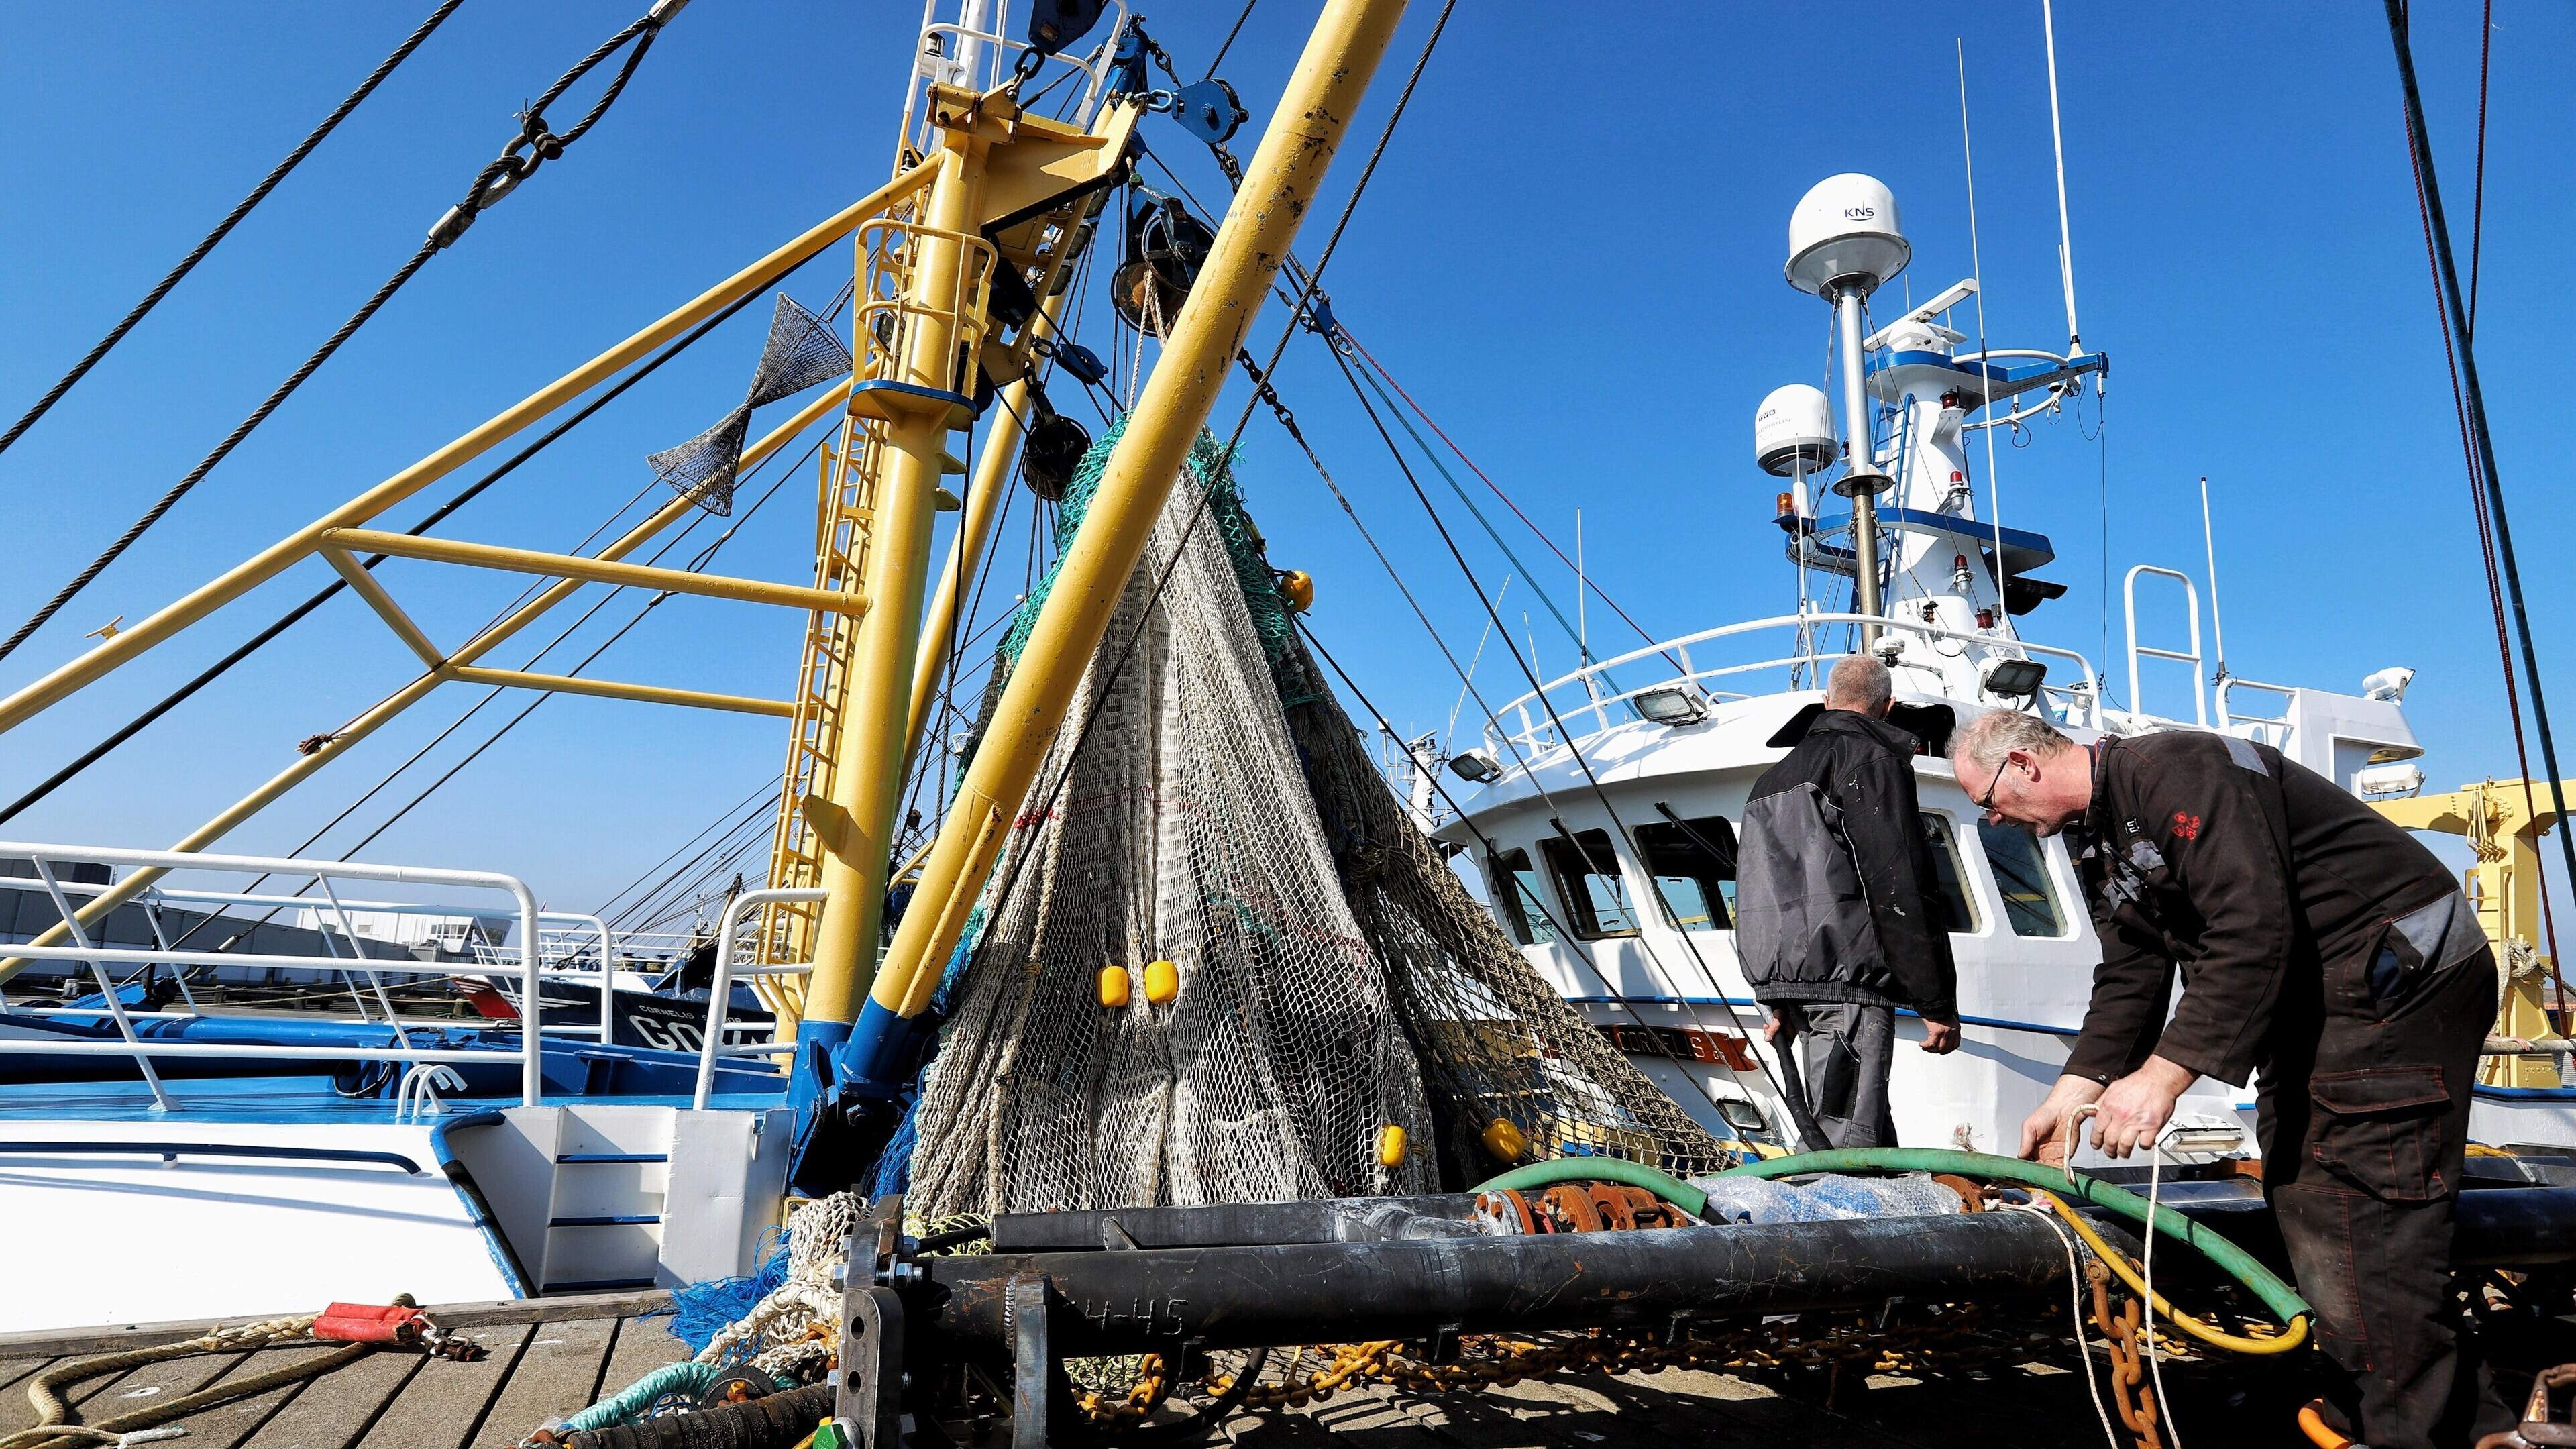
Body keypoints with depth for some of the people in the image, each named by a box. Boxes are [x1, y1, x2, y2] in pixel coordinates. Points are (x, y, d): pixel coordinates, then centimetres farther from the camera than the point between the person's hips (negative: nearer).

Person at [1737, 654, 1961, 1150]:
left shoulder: (1774, 778, 24)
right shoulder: (1873, 760, -3)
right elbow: (1903, 892, -11)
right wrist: (1939, 1005, -8)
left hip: (1789, 979, 8)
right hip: (1849, 981, -8)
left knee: (1878, 1145, 13)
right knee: (1845, 1151, -12)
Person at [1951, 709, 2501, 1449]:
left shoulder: (2170, 770, -22)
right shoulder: (2101, 838, 10)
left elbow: (2254, 928, -31)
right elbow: (2130, 980, 10)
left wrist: (2163, 1075, -33)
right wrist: (2070, 1096, 2)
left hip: (2402, 977, -10)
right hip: (2312, 1000, 10)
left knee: (2360, 1221, -12)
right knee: (2298, 1196, 13)